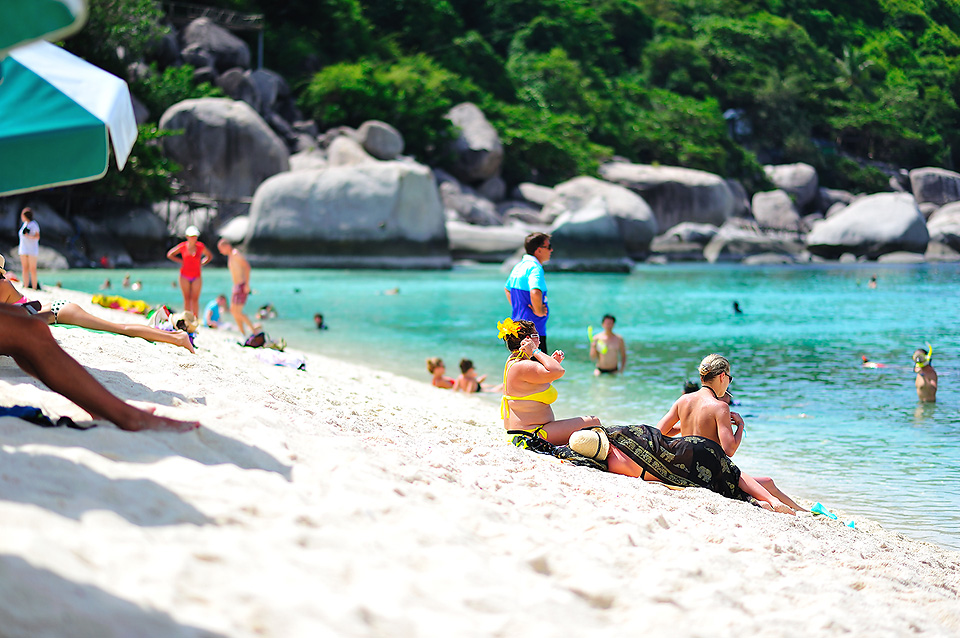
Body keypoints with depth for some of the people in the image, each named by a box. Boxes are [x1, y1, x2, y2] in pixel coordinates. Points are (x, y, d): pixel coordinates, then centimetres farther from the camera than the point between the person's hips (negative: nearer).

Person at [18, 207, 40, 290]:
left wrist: (29, 236, -26)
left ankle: (34, 288, -5)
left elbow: (37, 237, -9)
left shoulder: (34, 224, -9)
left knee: (32, 269, -7)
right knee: (25, 268, 3)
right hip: (23, 250, 7)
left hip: (32, 250, -7)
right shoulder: (25, 224, 12)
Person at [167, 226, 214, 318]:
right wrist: (180, 261, 1)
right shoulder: (182, 246, -6)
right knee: (187, 299, 2)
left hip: (197, 276, 0)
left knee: (195, 300, -3)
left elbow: (210, 256, 13)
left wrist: (202, 263, 1)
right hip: (185, 276, 0)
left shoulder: (200, 246, -5)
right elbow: (170, 255, 7)